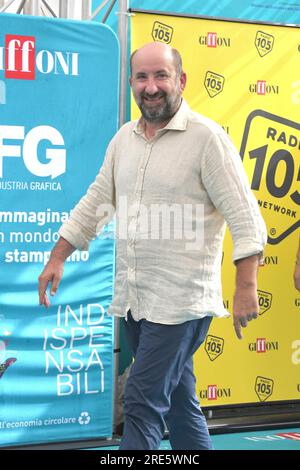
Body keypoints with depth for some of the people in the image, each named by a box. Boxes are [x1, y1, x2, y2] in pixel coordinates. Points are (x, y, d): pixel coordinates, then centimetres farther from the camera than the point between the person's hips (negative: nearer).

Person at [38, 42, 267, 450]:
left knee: (142, 404, -9)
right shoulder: (124, 138, 11)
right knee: (178, 403, 15)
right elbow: (94, 203, 19)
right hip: (133, 299, 7)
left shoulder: (206, 137, -10)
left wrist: (246, 286, -20)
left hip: (181, 300, -7)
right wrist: (58, 258, 13)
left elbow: (246, 219, -13)